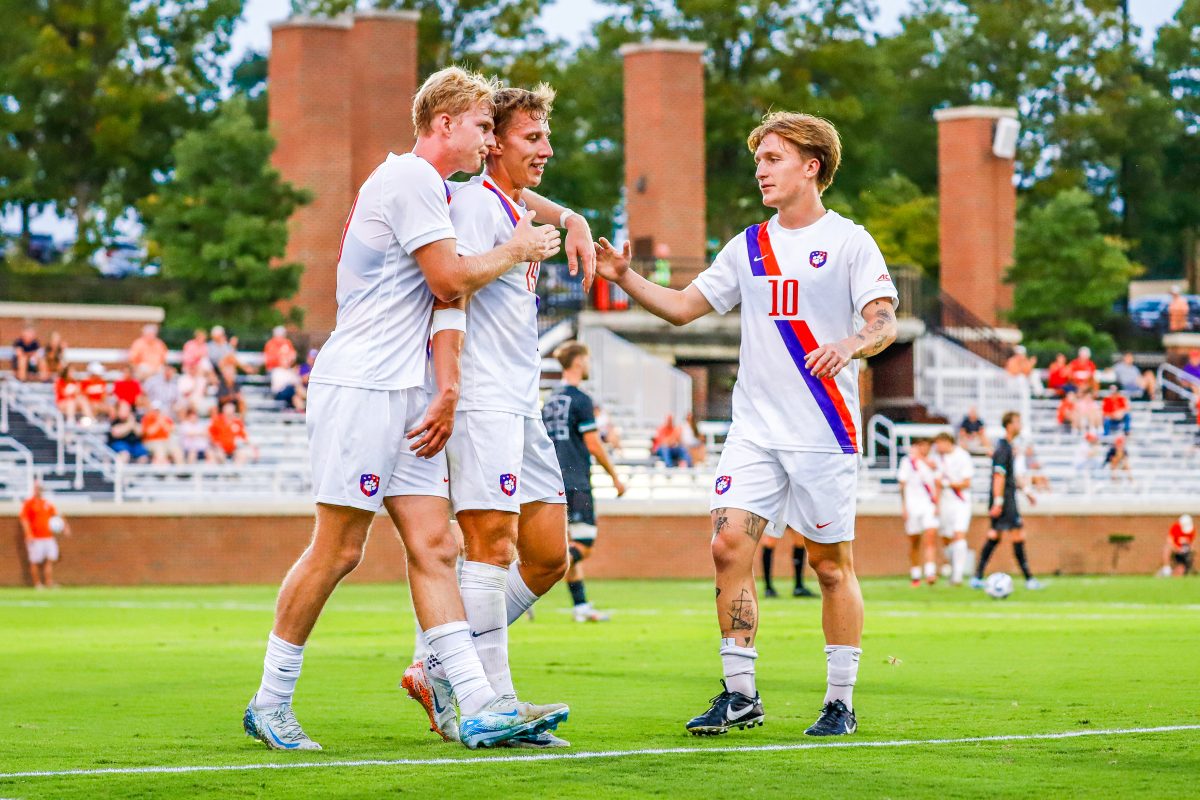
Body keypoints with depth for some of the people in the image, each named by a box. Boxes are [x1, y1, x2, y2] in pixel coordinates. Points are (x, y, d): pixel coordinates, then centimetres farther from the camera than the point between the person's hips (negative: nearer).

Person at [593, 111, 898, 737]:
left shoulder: (849, 241, -1)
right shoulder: (748, 247, 14)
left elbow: (885, 321, -10)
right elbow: (684, 306, 17)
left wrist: (850, 344, -31)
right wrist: (625, 277, 3)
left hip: (824, 431, -4)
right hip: (754, 428, 4)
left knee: (831, 566, 1)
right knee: (729, 545, -9)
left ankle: (841, 702, 11)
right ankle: (739, 696, -2)